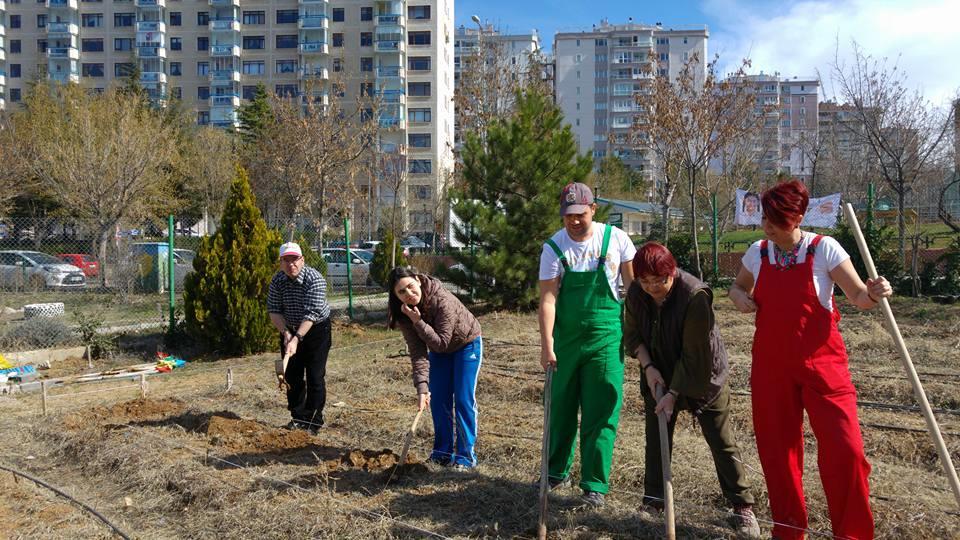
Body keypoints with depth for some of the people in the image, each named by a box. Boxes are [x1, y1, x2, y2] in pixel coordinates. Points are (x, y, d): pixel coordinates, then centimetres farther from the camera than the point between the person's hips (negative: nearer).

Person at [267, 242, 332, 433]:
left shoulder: (315, 279, -25)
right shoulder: (277, 280, -8)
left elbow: (311, 314, -30)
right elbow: (274, 310, -7)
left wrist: (296, 339, -36)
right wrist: (286, 333, -21)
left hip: (316, 329, -5)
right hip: (289, 330, 5)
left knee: (315, 376, -4)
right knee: (292, 376, 8)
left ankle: (314, 421, 5)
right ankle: (298, 417, 20)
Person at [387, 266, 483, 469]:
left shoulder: (442, 300, -37)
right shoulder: (403, 312, -21)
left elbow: (441, 342, -32)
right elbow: (417, 351, -23)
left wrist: (418, 322, -41)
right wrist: (422, 386, -32)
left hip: (466, 344, -5)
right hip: (439, 349, 5)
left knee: (463, 400, -6)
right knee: (438, 400, 4)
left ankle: (466, 455, 5)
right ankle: (442, 452, 19)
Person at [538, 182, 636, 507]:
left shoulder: (615, 239, -4)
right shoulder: (554, 248, -5)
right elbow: (548, 298, -11)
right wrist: (547, 345, -19)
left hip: (606, 337, -1)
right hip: (566, 337, 2)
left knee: (601, 413, -2)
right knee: (561, 407, 12)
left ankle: (595, 484, 8)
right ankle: (558, 471, 30)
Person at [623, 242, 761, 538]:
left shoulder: (695, 295, -29)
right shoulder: (636, 293, -12)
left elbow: (694, 354, -26)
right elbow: (632, 335, 1)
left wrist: (674, 393, -23)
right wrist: (648, 367, -14)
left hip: (704, 377, -4)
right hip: (660, 376, 5)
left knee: (722, 443, 4)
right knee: (656, 439, 8)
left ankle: (743, 507, 18)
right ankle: (653, 503, 22)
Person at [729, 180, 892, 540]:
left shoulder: (824, 249, -9)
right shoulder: (758, 252, 2)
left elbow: (858, 297, -9)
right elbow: (739, 287, 18)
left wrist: (873, 295, -31)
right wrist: (740, 298, -4)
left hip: (821, 363, -3)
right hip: (771, 365, 3)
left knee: (845, 450, -9)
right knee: (777, 447, 10)